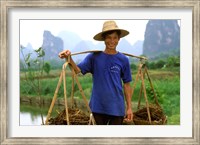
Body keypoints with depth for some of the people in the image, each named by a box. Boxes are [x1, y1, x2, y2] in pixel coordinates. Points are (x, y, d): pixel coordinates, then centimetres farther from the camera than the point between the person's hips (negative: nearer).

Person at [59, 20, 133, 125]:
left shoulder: (123, 60, 0)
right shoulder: (94, 57, -1)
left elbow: (127, 85, 5)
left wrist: (129, 107, 2)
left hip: (116, 107, 0)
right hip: (98, 106, 1)